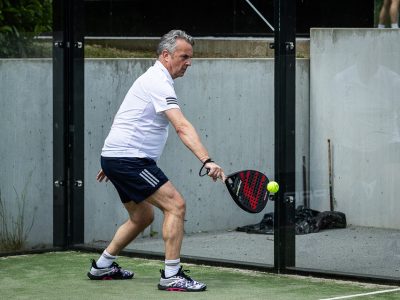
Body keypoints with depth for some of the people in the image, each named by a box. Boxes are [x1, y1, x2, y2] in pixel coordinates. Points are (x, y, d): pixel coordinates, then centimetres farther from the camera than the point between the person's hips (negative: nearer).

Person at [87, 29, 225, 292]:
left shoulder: (152, 78, 18)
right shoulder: (159, 83, -16)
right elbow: (183, 127, -29)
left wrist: (112, 163, 30)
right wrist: (207, 161, -38)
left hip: (116, 158, 11)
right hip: (130, 161, -11)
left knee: (143, 216, 22)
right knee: (175, 205, -15)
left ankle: (102, 266, 32)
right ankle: (172, 275, -16)